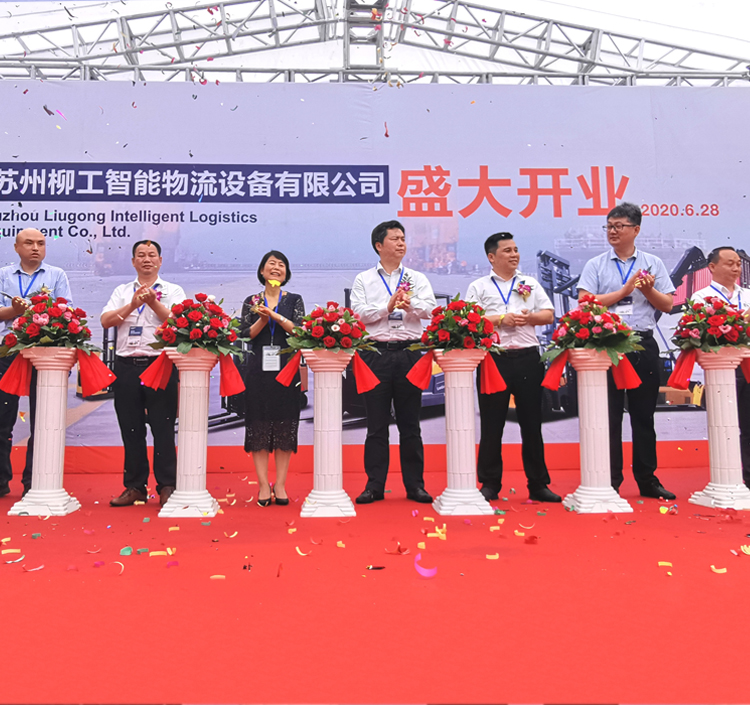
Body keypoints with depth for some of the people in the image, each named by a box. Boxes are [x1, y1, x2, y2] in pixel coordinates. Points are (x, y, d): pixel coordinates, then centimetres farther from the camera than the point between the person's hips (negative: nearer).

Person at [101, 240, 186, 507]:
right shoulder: (122, 292, 17)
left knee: (163, 427, -4)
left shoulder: (173, 291, 9)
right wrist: (132, 305, -8)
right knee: (130, 429, 6)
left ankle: (167, 486, 3)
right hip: (126, 365, 3)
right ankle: (135, 486, 15)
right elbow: (106, 321, 3)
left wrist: (154, 303, -16)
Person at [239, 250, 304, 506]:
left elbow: (300, 330, -5)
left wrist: (275, 315, -15)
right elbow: (244, 334, 2)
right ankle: (263, 485, 5)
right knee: (258, 425, -2)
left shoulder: (294, 300, 10)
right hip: (258, 369, 0)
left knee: (285, 425, -1)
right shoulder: (251, 301, 11)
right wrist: (262, 320, -11)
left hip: (286, 368, 0)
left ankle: (280, 485, 7)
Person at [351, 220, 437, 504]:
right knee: (377, 424, 3)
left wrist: (410, 305, -21)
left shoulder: (417, 278, 14)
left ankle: (415, 485, 13)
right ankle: (375, 485, 11)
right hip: (376, 354, -1)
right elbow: (358, 313, -3)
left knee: (410, 423, 5)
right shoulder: (363, 280, 10)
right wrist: (387, 306, -12)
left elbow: (429, 308, -3)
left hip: (409, 353, 1)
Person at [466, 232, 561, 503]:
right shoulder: (479, 287, 9)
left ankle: (538, 484, 14)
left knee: (531, 423, 6)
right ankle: (490, 483, 13)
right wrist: (500, 320, -9)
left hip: (527, 358, 2)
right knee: (491, 425, 3)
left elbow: (549, 315, 11)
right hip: (493, 360, -2)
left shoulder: (531, 284, 17)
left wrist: (529, 317, -8)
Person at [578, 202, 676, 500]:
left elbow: (668, 305, 9)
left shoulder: (653, 263, 11)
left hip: (643, 345, 2)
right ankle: (610, 482, 9)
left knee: (644, 415, 8)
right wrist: (625, 290, -7)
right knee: (609, 415, 1)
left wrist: (649, 290, -9)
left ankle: (647, 480, 18)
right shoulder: (595, 265, 6)